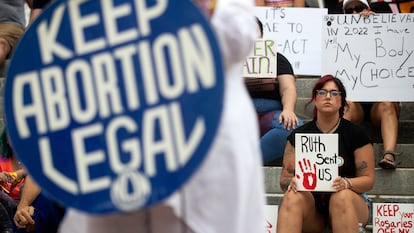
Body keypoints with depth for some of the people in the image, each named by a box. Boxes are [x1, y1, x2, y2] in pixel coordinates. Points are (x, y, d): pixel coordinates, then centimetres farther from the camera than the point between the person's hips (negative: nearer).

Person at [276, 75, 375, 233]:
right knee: (293, 197, -32)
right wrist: (292, 183, -17)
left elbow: (368, 179, 2)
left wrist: (346, 183, -20)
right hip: (310, 205, 1)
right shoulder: (298, 135, 9)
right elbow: (285, 179, 8)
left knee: (342, 196, -36)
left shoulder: (355, 134, 5)